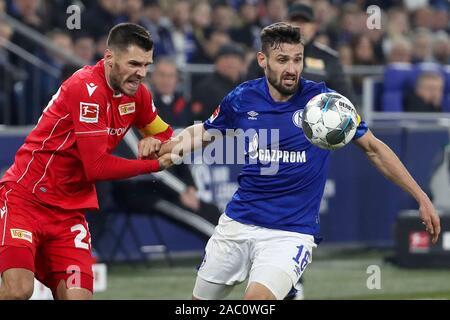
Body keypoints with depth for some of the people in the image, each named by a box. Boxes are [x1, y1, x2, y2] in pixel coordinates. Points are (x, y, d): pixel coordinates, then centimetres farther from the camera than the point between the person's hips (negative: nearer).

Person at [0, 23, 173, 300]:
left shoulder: (136, 94, 3)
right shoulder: (88, 88, -20)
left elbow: (164, 132, 22)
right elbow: (97, 167, -21)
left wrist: (154, 141, -3)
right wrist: (154, 165, -10)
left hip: (70, 212, 7)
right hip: (25, 199, -7)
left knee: (78, 297, -10)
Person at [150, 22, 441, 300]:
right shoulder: (242, 99, -2)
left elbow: (373, 148, 0)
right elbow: (204, 132, 17)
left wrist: (421, 198, -2)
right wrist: (159, 146, -3)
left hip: (291, 232, -4)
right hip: (239, 222, 4)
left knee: (258, 297, -29)